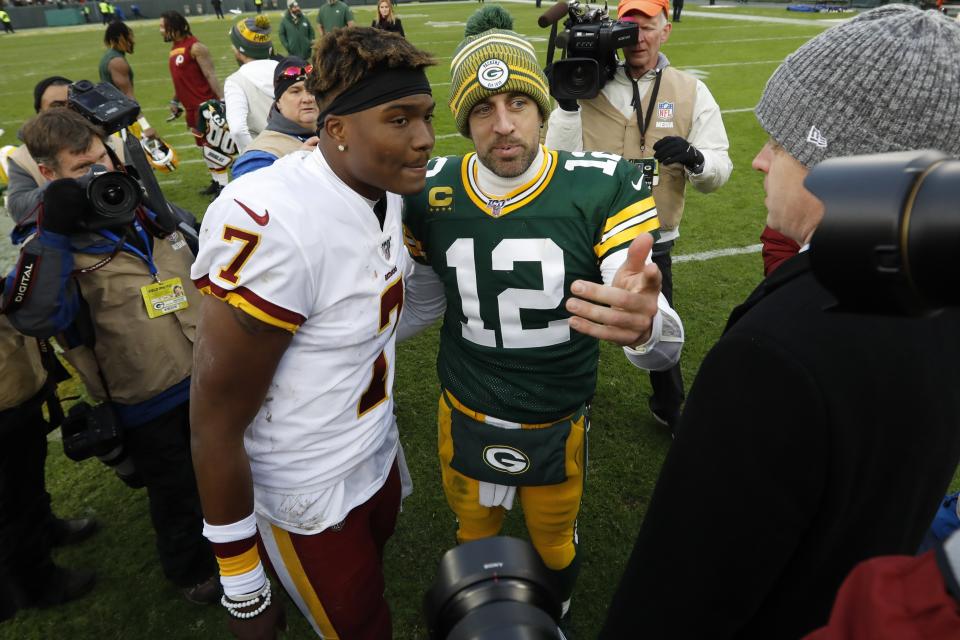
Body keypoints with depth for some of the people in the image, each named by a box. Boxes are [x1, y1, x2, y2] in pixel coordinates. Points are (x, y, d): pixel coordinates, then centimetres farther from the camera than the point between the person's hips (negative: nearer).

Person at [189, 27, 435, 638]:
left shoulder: (386, 189, -5)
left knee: (370, 587, 29)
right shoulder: (274, 227, -31)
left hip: (378, 453, 7)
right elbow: (218, 426, -24)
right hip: (311, 496, -7)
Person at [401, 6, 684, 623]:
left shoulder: (603, 187, -22)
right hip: (463, 418, 2)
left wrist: (644, 325, -50)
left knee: (554, 544, 25)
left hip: (557, 425, -1)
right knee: (473, 537, 28)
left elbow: (663, 342, -27)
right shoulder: (431, 190, -12)